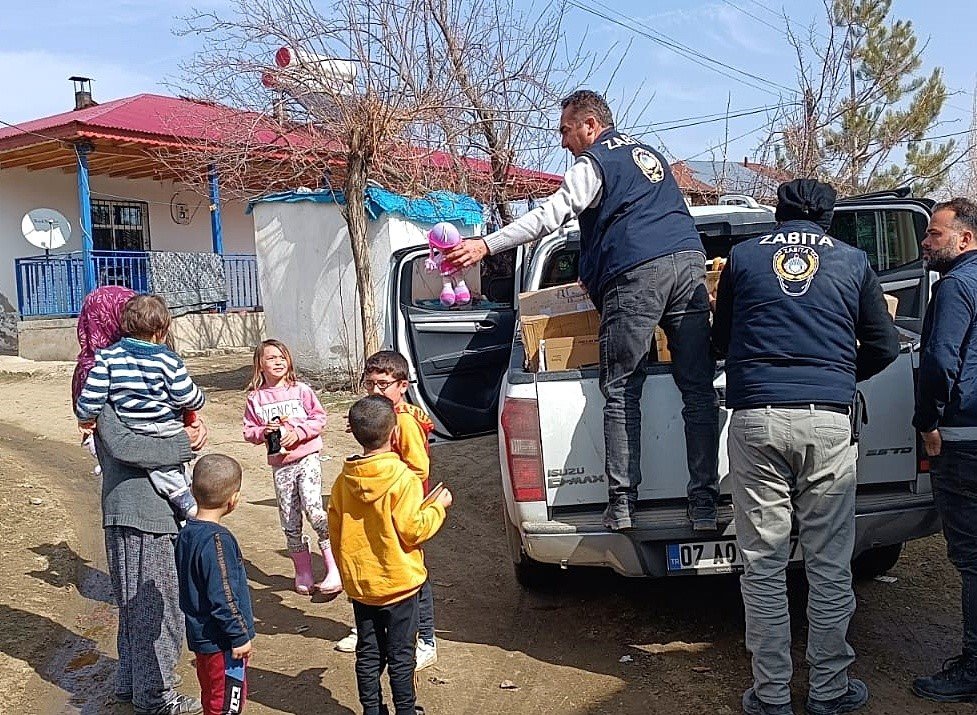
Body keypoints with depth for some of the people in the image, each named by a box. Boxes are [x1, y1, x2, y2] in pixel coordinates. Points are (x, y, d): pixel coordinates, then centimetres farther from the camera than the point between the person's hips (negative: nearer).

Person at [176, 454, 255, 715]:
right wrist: (240, 636, -15)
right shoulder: (217, 540, -25)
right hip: (222, 643, -9)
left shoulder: (187, 532, 3)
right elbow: (223, 597, -24)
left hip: (201, 635, 9)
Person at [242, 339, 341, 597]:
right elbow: (249, 431, 8)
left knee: (313, 509, -18)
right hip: (280, 464, 3)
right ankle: (303, 573, 23)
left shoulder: (301, 390, -2)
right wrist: (264, 432, -12)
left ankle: (334, 568, -9)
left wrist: (298, 432, -14)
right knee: (289, 520, 7)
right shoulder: (255, 398, 4)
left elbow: (319, 417, -1)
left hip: (307, 457, -3)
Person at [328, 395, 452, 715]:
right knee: (400, 656, 9)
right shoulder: (403, 478, -20)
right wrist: (438, 506, -3)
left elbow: (335, 532, 4)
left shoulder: (343, 481, -3)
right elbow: (412, 530, -19)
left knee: (368, 654, 16)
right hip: (399, 583, -4)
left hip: (360, 584, 5)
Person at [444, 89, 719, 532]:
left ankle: (621, 505, -3)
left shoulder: (594, 162, 5)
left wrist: (486, 246, -8)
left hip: (637, 272, -7)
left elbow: (550, 216, -7)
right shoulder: (648, 154, 31)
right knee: (698, 389, 3)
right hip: (690, 262, 7)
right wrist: (596, 276, 39)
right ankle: (704, 504, 3)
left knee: (621, 391, -1)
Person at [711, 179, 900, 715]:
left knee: (763, 566, 6)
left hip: (756, 419, 0)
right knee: (829, 565, 10)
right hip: (829, 422, 0)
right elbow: (884, 346, 14)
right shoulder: (852, 261, 11)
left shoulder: (742, 256, 11)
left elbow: (720, 341, 19)